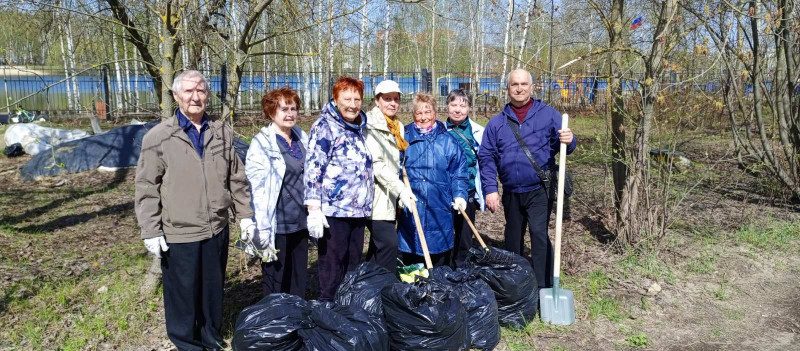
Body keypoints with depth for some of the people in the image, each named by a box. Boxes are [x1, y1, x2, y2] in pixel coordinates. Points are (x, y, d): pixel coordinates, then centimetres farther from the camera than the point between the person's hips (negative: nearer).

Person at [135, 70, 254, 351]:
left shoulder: (222, 132, 6)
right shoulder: (158, 137, -6)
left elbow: (236, 179, 10)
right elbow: (146, 188, -6)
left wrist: (245, 215, 7)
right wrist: (151, 231, -8)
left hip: (216, 230, 4)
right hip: (179, 234, -4)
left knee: (213, 288, 18)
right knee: (183, 293, 10)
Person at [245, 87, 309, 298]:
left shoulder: (302, 138, 9)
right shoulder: (262, 144, -10)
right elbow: (257, 190, -14)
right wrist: (263, 231, -19)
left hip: (300, 223, 6)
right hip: (277, 226, -6)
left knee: (299, 284, 15)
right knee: (276, 288, 5)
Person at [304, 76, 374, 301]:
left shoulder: (358, 128, 16)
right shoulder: (325, 126, -7)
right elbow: (313, 168, -14)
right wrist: (314, 209, -21)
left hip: (358, 210, 8)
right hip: (333, 211, -8)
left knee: (353, 268, 15)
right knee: (331, 270, -1)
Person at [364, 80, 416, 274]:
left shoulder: (398, 127, 17)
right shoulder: (371, 126, -10)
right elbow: (376, 164, -20)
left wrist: (402, 189, 17)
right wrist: (400, 189, -26)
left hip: (390, 196, 9)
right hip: (376, 195, -9)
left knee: (378, 244, 14)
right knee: (388, 242, -16)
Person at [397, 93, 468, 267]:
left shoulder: (448, 141, 6)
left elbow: (458, 173, 6)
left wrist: (459, 195, -7)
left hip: (440, 212, 0)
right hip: (410, 213, 0)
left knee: (440, 271, 9)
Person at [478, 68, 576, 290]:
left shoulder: (548, 115, 2)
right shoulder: (497, 122, 7)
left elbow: (562, 146, 3)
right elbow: (486, 157, 5)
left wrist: (568, 141, -22)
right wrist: (490, 189, -4)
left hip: (539, 190, -3)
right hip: (511, 193, 4)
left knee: (539, 233, -18)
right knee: (513, 238, 15)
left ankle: (544, 288, -11)